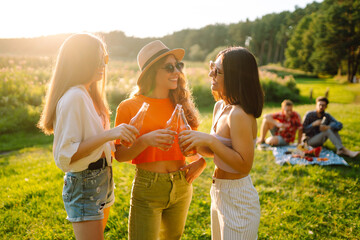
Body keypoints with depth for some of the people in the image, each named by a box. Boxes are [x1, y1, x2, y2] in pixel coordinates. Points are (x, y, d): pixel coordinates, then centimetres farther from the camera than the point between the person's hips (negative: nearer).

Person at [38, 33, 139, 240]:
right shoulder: (73, 98, -20)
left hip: (102, 180, 9)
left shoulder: (89, 94, 8)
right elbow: (64, 156, -23)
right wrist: (108, 135, -30)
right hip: (84, 184, -9)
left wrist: (118, 138, 4)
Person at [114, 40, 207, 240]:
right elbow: (120, 155, -9)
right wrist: (145, 140, -26)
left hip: (181, 187, 5)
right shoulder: (129, 107, -8)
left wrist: (201, 161, -7)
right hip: (147, 190, -4)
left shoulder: (181, 104, 5)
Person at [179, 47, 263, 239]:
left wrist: (209, 140, -29)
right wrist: (195, 144, -8)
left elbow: (244, 165, -25)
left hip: (238, 200, -9)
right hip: (219, 193, 9)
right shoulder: (220, 107, 3)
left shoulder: (240, 115, -25)